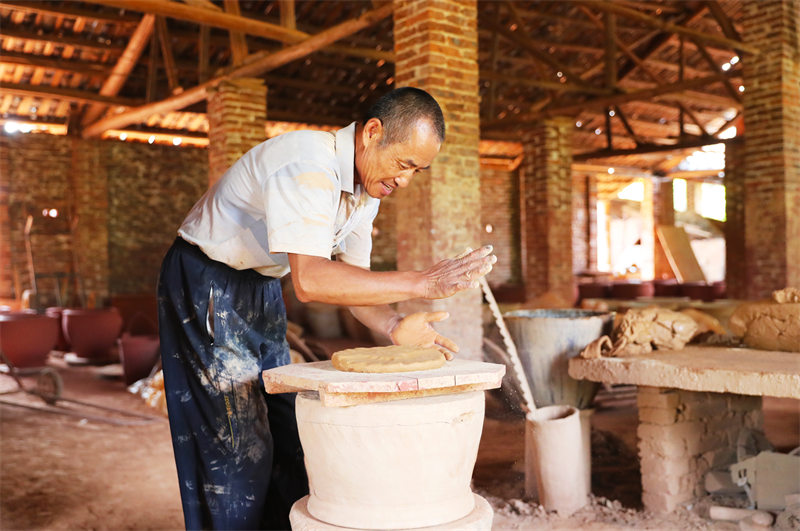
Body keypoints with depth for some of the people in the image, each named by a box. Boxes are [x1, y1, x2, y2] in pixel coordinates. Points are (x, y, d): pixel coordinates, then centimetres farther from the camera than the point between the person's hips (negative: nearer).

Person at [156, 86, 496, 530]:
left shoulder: (368, 186, -1)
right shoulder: (308, 165, -30)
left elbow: (351, 278, 2)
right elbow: (310, 280, -41)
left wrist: (393, 326, -17)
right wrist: (420, 282, -41)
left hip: (261, 289, 8)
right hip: (207, 288, -8)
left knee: (283, 431, 11)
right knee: (236, 442, -6)